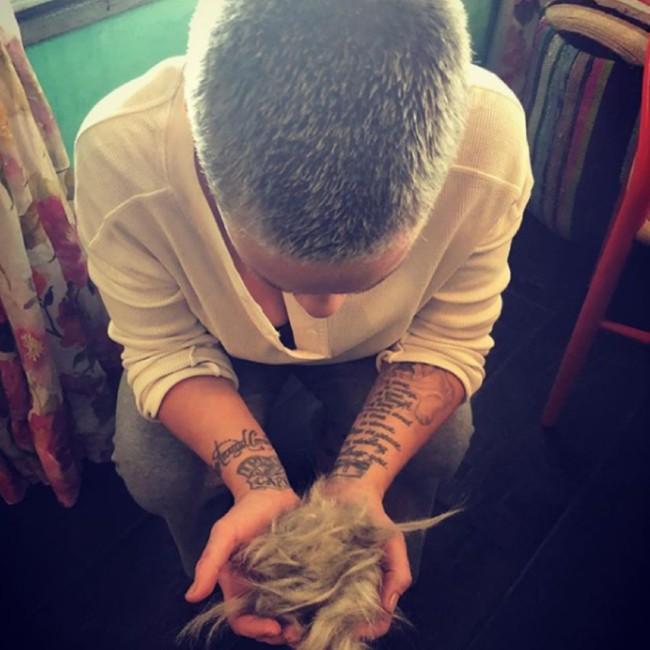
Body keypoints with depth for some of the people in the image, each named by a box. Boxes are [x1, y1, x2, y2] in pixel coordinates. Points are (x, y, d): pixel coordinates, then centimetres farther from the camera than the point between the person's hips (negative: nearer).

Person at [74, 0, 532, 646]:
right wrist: (259, 486, -38)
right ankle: (226, 590, 19)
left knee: (440, 442, -19)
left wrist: (360, 482, -36)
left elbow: (446, 343, -22)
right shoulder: (117, 154, -38)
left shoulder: (490, 136, -36)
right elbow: (166, 352, -23)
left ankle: (374, 586, 18)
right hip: (218, 344, 0)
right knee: (154, 471, -19)